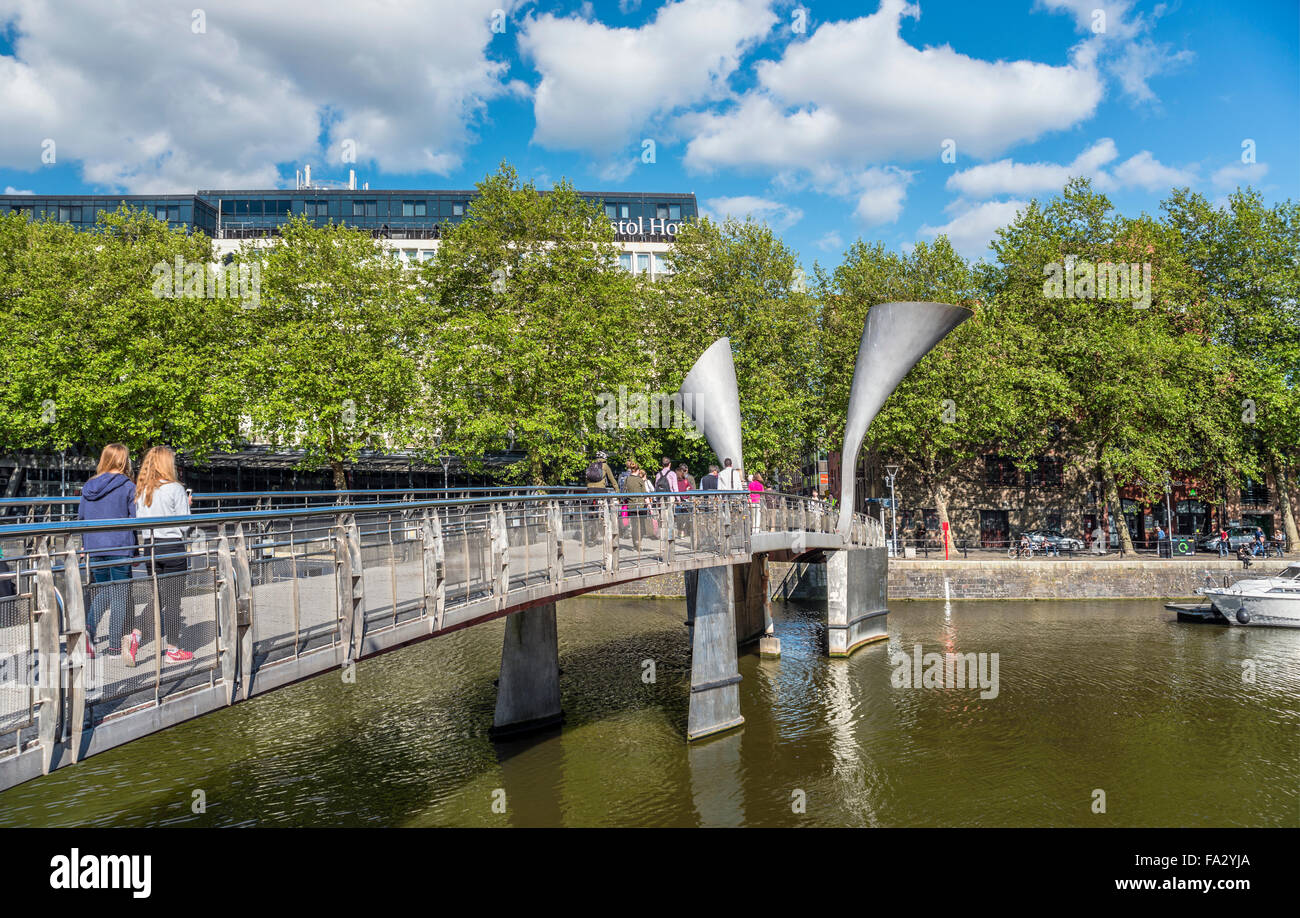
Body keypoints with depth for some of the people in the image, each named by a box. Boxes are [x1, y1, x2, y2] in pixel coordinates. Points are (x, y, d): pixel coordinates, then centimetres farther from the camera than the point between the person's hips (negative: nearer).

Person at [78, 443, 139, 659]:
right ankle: (114, 646, 6)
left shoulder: (88, 487, 7)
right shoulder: (127, 486, -7)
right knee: (119, 595, 3)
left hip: (94, 549, 5)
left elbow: (81, 517, 12)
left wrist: (85, 546, 22)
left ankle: (89, 627, -4)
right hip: (120, 548, -5)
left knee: (103, 591, 19)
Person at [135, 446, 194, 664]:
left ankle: (136, 635, -2)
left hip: (150, 547, 6)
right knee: (173, 601, 2)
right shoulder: (175, 489, -12)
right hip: (172, 547, -6)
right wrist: (186, 505, 7)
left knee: (155, 597, 17)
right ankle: (173, 650, 10)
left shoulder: (142, 490, 6)